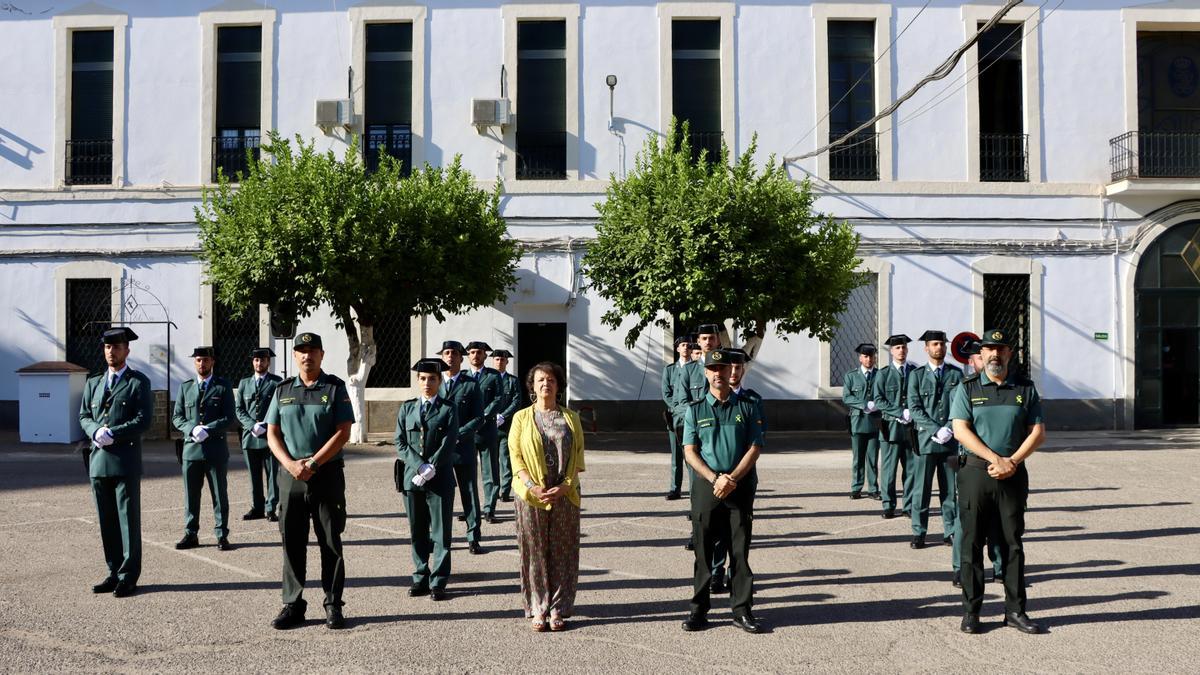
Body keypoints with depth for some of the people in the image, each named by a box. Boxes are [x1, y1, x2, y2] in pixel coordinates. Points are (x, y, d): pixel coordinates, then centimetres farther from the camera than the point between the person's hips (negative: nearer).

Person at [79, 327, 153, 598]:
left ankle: (128, 577, 3)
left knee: (128, 520, -2)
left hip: (125, 460, -5)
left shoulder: (139, 382, 0)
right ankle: (114, 573, 17)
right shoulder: (93, 383, 17)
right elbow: (84, 416, 16)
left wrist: (113, 434, -16)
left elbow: (143, 420, -7)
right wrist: (95, 431, -5)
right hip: (98, 460, 5)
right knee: (106, 522, 9)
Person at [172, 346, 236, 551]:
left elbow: (229, 418, -4)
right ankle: (191, 534, 16)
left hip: (216, 449, -2)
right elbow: (177, 417, 9)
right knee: (191, 495, 7)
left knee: (219, 495, 3)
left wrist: (207, 430, -16)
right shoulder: (185, 387, 12)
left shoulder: (223, 386, 3)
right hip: (191, 448, 3)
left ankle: (221, 536, 9)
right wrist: (192, 430, -10)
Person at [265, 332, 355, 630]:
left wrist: (312, 464, -14)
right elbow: (272, 433, 7)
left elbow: (343, 433, -7)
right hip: (290, 475, 3)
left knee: (331, 543, 2)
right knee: (292, 542, 6)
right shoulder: (283, 390, 11)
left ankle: (333, 606, 11)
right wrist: (290, 464, -10)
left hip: (327, 474, -3)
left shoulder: (336, 388, 1)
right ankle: (293, 606, 16)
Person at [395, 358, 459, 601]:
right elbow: (400, 443, 2)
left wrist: (431, 469, -15)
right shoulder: (407, 408, 10)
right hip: (412, 478, 3)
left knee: (441, 532, 2)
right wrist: (420, 467, -11)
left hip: (440, 479, -3)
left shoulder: (448, 409, 2)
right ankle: (421, 577, 20)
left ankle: (438, 581, 9)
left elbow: (449, 444, -6)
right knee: (417, 532, 9)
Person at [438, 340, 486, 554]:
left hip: (463, 447, -2)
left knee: (469, 492, 2)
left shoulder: (471, 385, 2)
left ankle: (473, 538, 8)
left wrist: (457, 434, -14)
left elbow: (478, 418, -2)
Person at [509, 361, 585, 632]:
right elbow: (515, 455, -1)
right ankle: (537, 610, 10)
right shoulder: (522, 417, 5)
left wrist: (565, 486, -11)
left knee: (563, 552, 3)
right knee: (534, 552, 2)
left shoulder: (571, 418, 9)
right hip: (531, 496, -1)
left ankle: (558, 610, 11)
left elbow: (579, 456, 4)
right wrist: (532, 487, -14)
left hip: (565, 495, 1)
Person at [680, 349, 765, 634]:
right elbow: (690, 451, 0)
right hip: (706, 487, 0)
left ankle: (742, 610, 10)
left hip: (740, 488, 0)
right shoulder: (695, 409, 5)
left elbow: (754, 448, 0)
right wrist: (715, 479, -13)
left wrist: (732, 479, -12)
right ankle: (699, 610, 12)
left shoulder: (747, 407, 6)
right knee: (703, 551, 4)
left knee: (740, 551, 3)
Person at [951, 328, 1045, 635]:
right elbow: (961, 430, -6)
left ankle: (1015, 610, 14)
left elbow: (1038, 431, 4)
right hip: (976, 471, -2)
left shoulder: (1025, 388, 9)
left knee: (1013, 542, 6)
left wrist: (1012, 462, -9)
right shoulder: (968, 388, 4)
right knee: (971, 542, 0)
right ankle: (971, 611, 8)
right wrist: (996, 460, -14)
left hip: (1014, 474, 2)